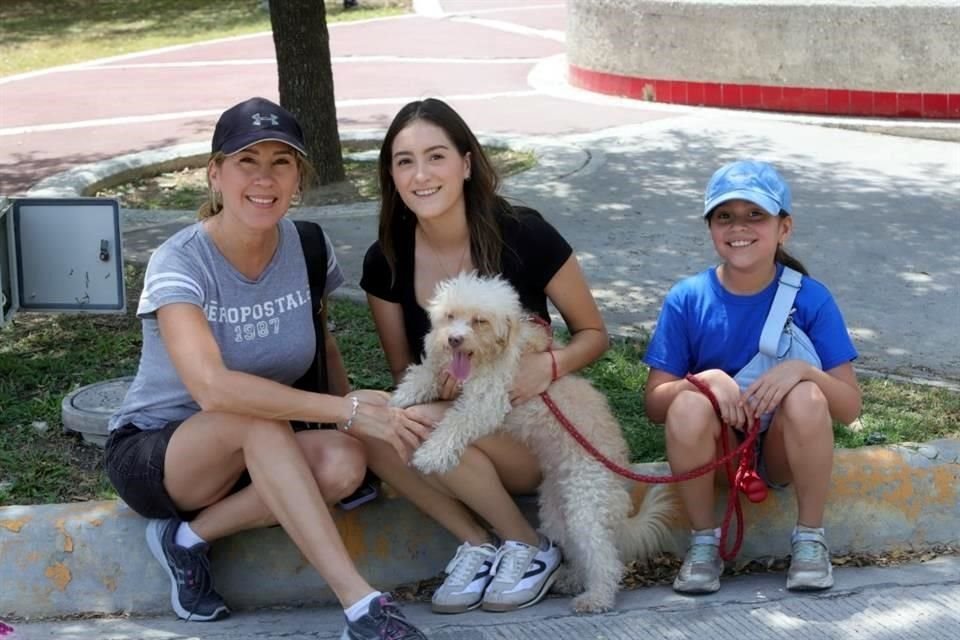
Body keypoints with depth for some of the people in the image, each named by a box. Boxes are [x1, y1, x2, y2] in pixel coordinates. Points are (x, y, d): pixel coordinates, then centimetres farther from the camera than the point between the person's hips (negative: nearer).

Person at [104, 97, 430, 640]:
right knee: (256, 418, -37)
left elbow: (322, 345, 11)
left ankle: (193, 536, -11)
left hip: (260, 454, 5)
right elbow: (211, 386, -37)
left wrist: (357, 423, -8)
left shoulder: (308, 247, -7)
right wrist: (350, 410, -38)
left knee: (343, 463, -28)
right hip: (150, 452, -4)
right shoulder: (179, 263, -22)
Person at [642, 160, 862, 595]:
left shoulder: (810, 299, -10)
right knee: (690, 405, -33)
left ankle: (810, 539, -10)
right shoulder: (687, 300, -9)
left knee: (806, 398, -32)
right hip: (712, 447, 0)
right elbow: (655, 404, -9)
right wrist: (708, 379, -28)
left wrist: (802, 370, -30)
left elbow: (849, 407, -11)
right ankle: (704, 542, -10)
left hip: (781, 449, 0)